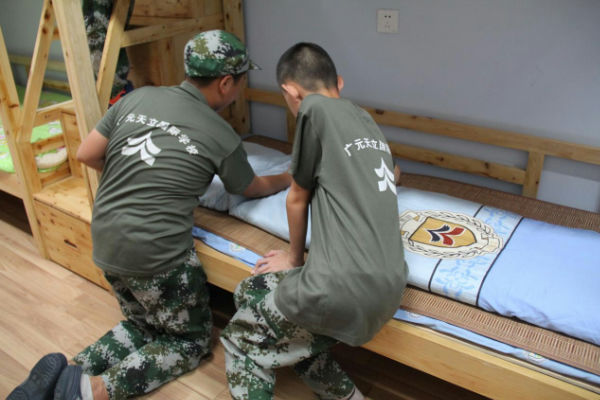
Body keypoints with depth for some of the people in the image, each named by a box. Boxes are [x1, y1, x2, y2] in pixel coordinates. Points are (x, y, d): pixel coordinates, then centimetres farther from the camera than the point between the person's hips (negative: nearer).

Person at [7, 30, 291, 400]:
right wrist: (289, 178, 30)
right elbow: (255, 188, 11)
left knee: (144, 326, 27)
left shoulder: (138, 98, 2)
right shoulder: (223, 137, -7)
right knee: (193, 341, 15)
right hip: (158, 256, -6)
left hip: (106, 245, 6)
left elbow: (86, 155, 7)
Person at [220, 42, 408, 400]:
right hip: (391, 289, 8)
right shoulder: (367, 120, 16)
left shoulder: (315, 109, -5)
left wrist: (294, 258, 18)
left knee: (241, 340, 12)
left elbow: (298, 198, 3)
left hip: (344, 288, -8)